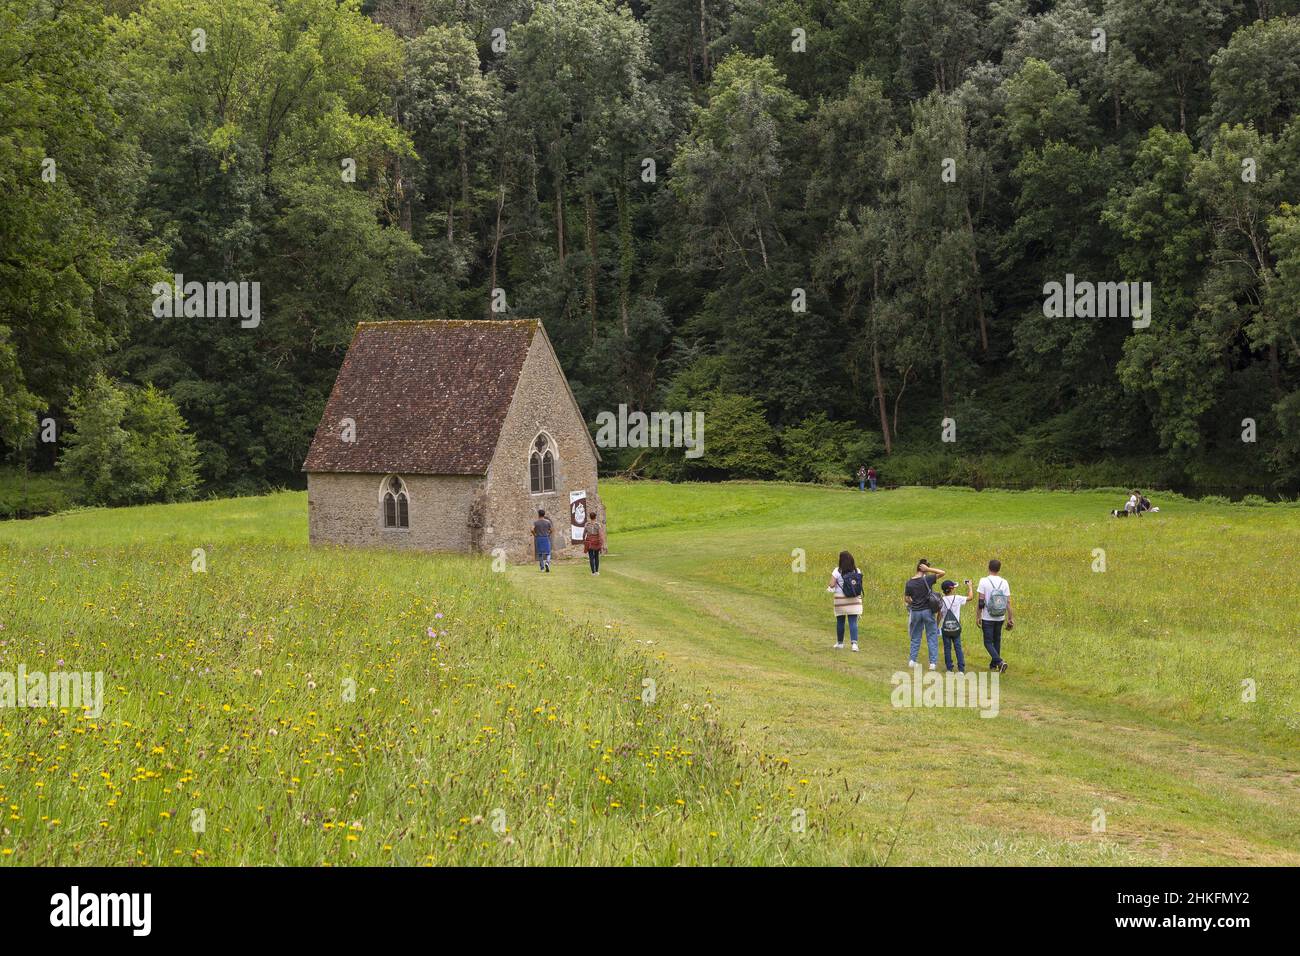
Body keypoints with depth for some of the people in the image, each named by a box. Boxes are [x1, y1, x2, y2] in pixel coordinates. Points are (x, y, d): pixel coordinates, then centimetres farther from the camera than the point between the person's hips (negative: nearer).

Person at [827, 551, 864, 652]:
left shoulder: (837, 571, -8)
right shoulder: (857, 571, 1)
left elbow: (832, 585, -12)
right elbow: (859, 585, 2)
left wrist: (829, 587, 10)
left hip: (840, 599, -2)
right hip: (854, 600, 2)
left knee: (840, 622, 12)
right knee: (853, 622, -1)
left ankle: (840, 643, 24)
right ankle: (854, 643, -15)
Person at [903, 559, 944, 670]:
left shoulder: (909, 583, -3)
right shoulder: (927, 579, -13)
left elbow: (906, 599, 3)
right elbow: (943, 572, -11)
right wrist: (928, 569, -12)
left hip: (915, 612, 3)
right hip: (927, 611, -3)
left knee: (915, 637, 15)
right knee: (932, 637, 5)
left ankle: (912, 660, 16)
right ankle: (933, 662, 1)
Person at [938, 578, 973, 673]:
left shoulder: (941, 601, -7)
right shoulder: (957, 598, -9)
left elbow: (939, 615, -2)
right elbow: (970, 597, 3)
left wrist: (937, 626, 10)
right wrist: (969, 586, 17)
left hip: (945, 628, 0)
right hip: (956, 628, 0)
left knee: (947, 648, 8)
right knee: (958, 647, 5)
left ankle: (949, 668, 9)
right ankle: (961, 668, 2)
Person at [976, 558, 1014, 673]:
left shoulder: (984, 581, -11)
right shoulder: (1004, 583, -1)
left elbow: (981, 601, -11)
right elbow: (1008, 602, -2)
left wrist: (979, 616, -4)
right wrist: (1010, 618, 5)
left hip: (987, 618, -4)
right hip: (1000, 618, 4)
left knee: (988, 642, 1)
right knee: (997, 640, 19)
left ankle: (1000, 662, -18)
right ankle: (993, 664, 27)